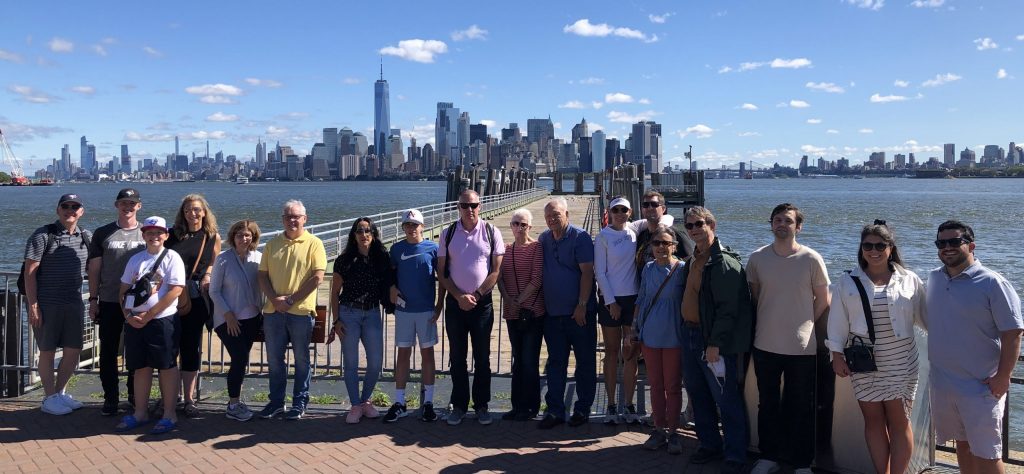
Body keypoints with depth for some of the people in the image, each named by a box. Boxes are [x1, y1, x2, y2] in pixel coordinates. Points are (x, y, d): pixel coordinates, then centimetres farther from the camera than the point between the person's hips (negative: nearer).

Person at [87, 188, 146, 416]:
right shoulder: (103, 234, 4)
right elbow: (94, 268, 5)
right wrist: (93, 299, 1)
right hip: (109, 303, 0)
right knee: (108, 352, 4)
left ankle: (136, 395, 21)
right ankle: (110, 398, 14)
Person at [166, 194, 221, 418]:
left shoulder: (213, 237, 7)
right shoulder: (173, 235, 7)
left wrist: (207, 278, -5)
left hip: (196, 297, 0)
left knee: (191, 348, 3)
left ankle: (188, 399, 11)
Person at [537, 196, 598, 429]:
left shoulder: (580, 237, -7)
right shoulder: (543, 239, 9)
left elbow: (587, 272, -13)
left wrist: (582, 305, -18)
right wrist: (540, 304, 10)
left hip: (579, 313, -5)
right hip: (552, 312, 5)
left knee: (585, 362, 6)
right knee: (555, 362, 7)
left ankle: (583, 409, 16)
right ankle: (555, 410, 13)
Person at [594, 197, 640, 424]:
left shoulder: (635, 232, 6)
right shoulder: (603, 237, -1)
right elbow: (599, 272, -3)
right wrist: (611, 301, -8)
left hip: (633, 299, 2)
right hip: (610, 300, -2)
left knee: (631, 353, 3)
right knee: (612, 353, 4)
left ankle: (629, 405, 10)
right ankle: (611, 405, 10)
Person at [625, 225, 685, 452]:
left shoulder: (682, 269, -7)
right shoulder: (648, 268, 5)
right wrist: (634, 330, 12)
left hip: (673, 337, -4)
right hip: (649, 335, 4)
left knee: (672, 387, 5)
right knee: (655, 385, 11)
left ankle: (673, 431, 16)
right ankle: (659, 429, 22)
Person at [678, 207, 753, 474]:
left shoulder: (724, 262, -15)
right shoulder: (692, 261, 13)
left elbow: (728, 308, -19)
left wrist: (715, 343, -21)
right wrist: (686, 330, 13)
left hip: (714, 341, -9)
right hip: (689, 333, 9)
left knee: (727, 400, -1)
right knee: (697, 394, 17)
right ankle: (709, 444, 32)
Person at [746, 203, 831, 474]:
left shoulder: (811, 259, -7)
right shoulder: (757, 258, -2)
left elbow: (823, 300, 2)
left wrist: (804, 325, 3)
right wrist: (768, 323, 7)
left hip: (802, 347, -2)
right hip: (765, 345, 2)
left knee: (801, 409, 9)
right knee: (768, 404, 14)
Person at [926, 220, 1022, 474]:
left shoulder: (992, 283, -14)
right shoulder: (934, 278, 6)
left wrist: (1002, 377, -17)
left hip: (981, 386, -6)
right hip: (943, 383, 6)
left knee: (985, 454, -1)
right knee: (962, 443, 18)